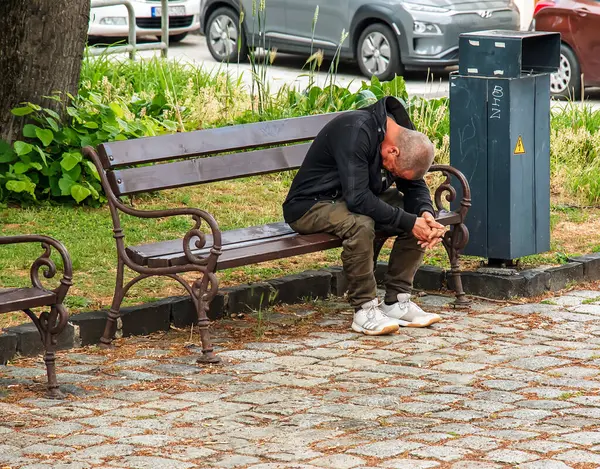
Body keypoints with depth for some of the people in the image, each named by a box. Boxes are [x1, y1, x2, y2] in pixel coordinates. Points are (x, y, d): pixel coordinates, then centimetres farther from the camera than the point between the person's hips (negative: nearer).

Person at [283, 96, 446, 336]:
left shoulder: (402, 135, -3)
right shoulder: (355, 131, -30)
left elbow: (414, 186, 4)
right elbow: (357, 198, -35)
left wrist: (426, 214, -18)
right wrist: (408, 222, -32)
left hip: (355, 199, 8)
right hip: (311, 206, -8)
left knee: (417, 215, -7)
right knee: (360, 223, -37)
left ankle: (397, 301, -3)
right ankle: (365, 309, -25)